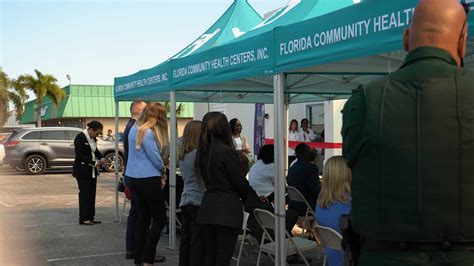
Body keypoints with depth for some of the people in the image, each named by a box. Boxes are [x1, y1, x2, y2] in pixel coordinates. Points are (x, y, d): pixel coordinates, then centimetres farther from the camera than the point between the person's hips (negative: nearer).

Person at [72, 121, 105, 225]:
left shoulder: (93, 138, 7)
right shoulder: (80, 138, -16)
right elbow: (79, 155, -20)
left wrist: (101, 158, 0)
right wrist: (94, 163, -21)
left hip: (92, 171, 8)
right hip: (82, 171, -8)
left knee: (92, 194, 9)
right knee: (84, 194, -4)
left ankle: (90, 217, 15)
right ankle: (83, 219, 3)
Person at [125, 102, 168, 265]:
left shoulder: (135, 128, 10)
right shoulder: (147, 132, -19)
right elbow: (155, 158, -17)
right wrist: (163, 170, 4)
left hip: (135, 177, 9)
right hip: (148, 179, -9)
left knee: (143, 217, 15)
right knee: (160, 219, -2)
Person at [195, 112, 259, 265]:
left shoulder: (203, 151, 6)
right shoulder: (226, 151, -15)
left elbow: (207, 178, 11)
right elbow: (240, 181, -11)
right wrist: (254, 198, 9)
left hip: (208, 206, 7)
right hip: (227, 209, -7)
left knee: (210, 253, 13)